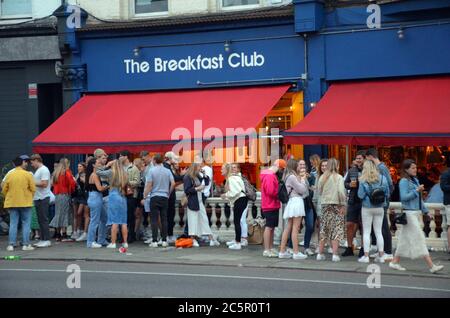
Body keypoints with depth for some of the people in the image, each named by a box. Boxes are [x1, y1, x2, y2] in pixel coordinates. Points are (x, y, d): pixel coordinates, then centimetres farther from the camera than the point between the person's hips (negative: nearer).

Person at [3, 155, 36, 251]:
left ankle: (11, 244, 4)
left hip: (12, 203, 3)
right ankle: (26, 244, 3)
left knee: (13, 224, 7)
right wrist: (30, 197, 12)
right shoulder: (27, 174, -7)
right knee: (26, 224, 5)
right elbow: (33, 189, -6)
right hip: (25, 203, -3)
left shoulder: (9, 175, 1)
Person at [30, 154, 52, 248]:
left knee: (43, 219, -7)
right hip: (38, 198, 10)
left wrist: (33, 183, -13)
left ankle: (47, 240, -4)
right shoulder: (37, 170, 19)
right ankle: (43, 239, 15)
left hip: (43, 198, -10)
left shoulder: (44, 170, -12)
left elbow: (44, 184, -20)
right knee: (40, 220, 11)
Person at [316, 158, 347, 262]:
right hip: (336, 204, -4)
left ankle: (320, 254, 14)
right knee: (336, 230, 0)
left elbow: (319, 191, 7)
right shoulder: (338, 177, -7)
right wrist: (343, 205, -8)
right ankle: (335, 255, -5)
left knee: (324, 230, 12)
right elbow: (341, 192, -14)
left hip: (325, 205, 4)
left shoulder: (322, 177, 4)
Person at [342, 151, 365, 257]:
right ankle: (349, 248, 19)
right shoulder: (352, 170, 9)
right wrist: (350, 185, -5)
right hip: (353, 201, 5)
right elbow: (345, 183, 15)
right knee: (350, 224, 8)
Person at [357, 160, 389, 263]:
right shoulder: (382, 178, -3)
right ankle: (381, 255, 11)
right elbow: (387, 193, 1)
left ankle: (366, 256, 2)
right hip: (379, 208, 3)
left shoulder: (363, 180, -12)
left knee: (366, 232, 4)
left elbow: (360, 195, -13)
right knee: (378, 232, 10)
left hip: (367, 208, -3)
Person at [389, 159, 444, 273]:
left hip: (416, 212, 9)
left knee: (405, 238, 11)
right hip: (409, 213, -9)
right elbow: (404, 197, -19)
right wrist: (416, 191, -22)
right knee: (419, 238, -9)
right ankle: (431, 266, -10)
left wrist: (425, 210, 19)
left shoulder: (415, 180, 15)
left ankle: (395, 262, 18)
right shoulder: (404, 181, -11)